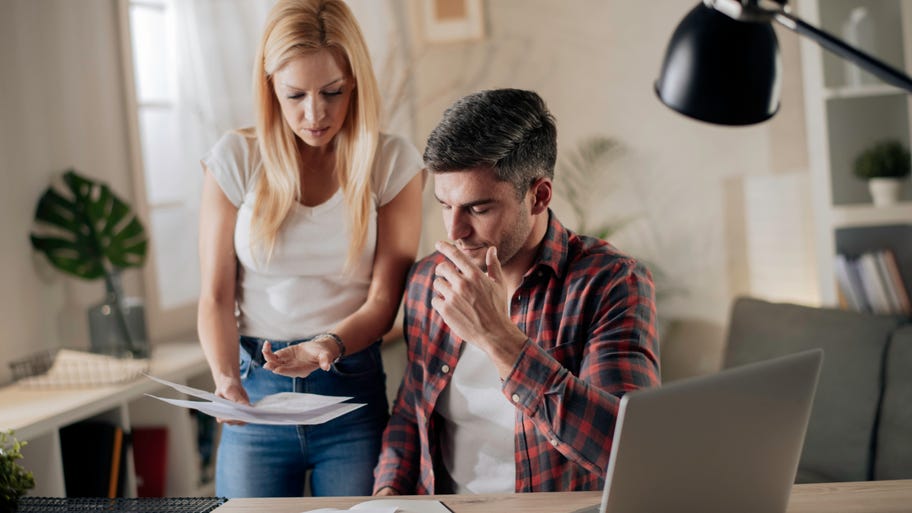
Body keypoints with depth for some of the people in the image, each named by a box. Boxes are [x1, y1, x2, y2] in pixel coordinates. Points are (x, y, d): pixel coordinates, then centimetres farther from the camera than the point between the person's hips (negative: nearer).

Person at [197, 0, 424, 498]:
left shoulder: (393, 163, -2)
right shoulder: (235, 159, -1)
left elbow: (384, 300, -3)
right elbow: (216, 296, -2)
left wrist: (328, 346, -23)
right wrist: (226, 380, -19)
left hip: (353, 392, 0)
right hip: (255, 392, 0)